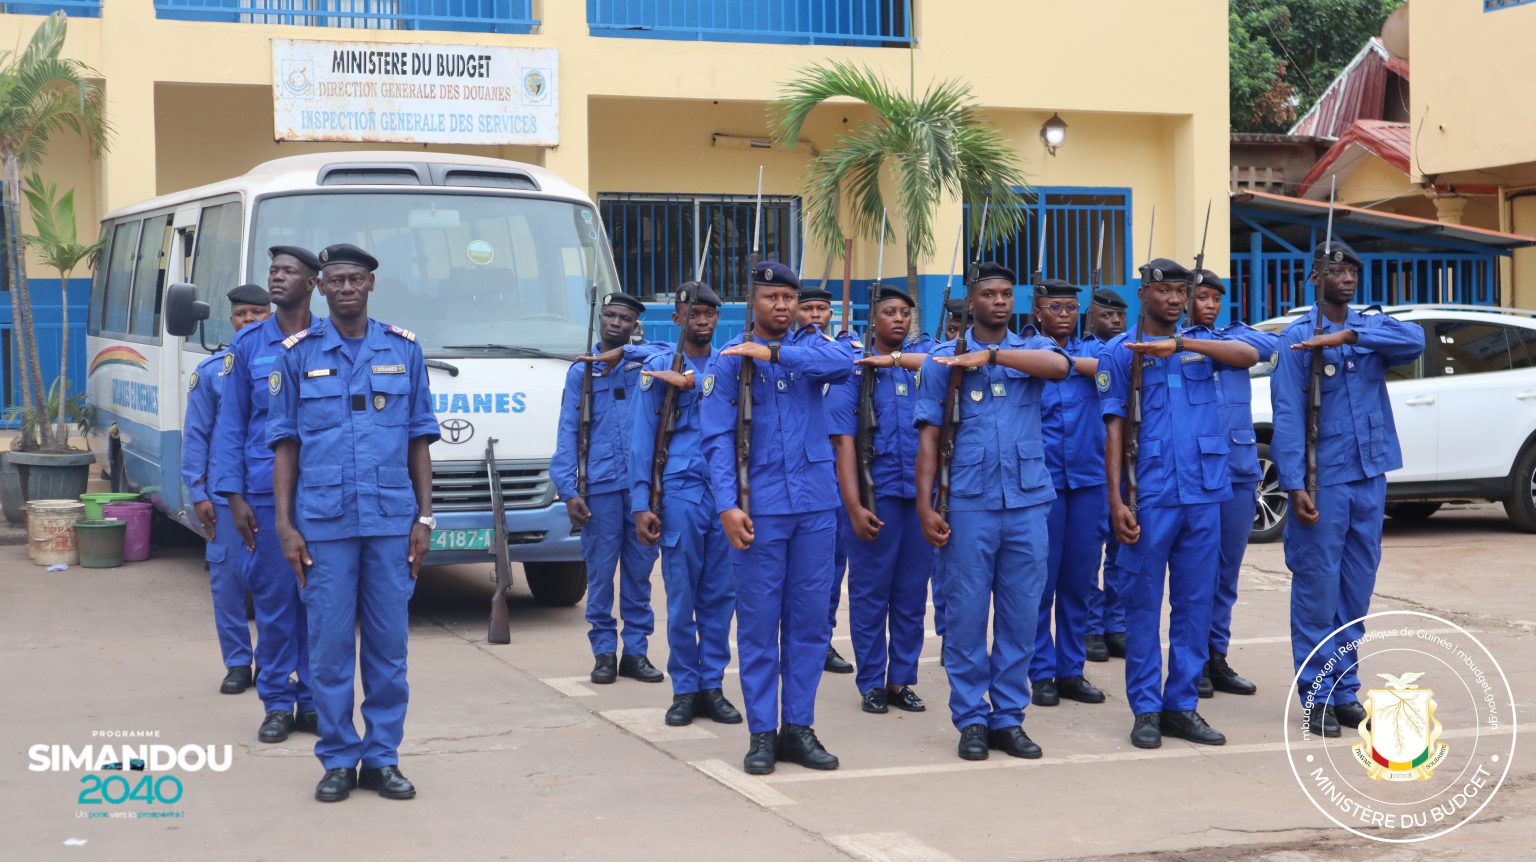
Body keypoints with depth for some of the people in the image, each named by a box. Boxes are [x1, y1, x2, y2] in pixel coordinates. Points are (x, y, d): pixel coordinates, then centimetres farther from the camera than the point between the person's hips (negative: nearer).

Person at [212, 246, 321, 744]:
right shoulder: (248, 345, 7)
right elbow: (230, 425, 7)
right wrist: (234, 496, 0)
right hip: (267, 493, 1)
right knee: (273, 599, 3)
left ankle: (315, 700, 14)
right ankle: (277, 703, 12)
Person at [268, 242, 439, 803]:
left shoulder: (404, 350, 7)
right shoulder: (298, 354, 5)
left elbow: (419, 438, 9)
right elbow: (285, 442, 5)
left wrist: (424, 517, 3)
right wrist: (284, 524, -2)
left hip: (392, 520, 1)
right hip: (323, 522, -1)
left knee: (388, 644, 4)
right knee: (330, 644, 1)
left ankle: (383, 759, 13)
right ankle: (338, 761, 11)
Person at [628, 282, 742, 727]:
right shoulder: (659, 368, 4)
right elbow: (642, 439, 2)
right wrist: (641, 504, -5)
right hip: (680, 493, -3)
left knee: (721, 595, 4)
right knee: (682, 597, -1)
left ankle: (712, 686, 11)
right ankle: (684, 689, 7)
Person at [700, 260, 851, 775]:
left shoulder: (808, 346, 10)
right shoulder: (730, 360, 2)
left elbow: (842, 365, -14)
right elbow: (718, 437, -4)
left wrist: (775, 353, -19)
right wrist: (727, 505, -14)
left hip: (815, 504, 3)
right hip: (759, 509, -3)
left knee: (809, 618, 5)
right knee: (758, 621, -1)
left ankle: (798, 727, 14)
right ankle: (762, 733, 7)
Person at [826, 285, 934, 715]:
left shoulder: (922, 357, 10)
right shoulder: (853, 368, 0)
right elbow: (844, 442, -7)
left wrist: (895, 359, -21)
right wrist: (854, 507, -15)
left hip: (920, 493, 3)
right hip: (877, 496, -3)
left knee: (912, 594, 8)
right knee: (870, 591, 3)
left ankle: (902, 680, 18)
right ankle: (871, 684, 13)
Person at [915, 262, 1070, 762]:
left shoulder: (1030, 349, 10)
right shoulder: (943, 360, 7)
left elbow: (1059, 366, -15)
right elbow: (929, 435, 2)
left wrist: (992, 355, -21)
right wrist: (925, 506, -7)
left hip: (1028, 501, 2)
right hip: (968, 504, -2)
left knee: (1021, 614, 5)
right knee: (966, 614, 0)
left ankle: (1009, 717, 14)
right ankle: (971, 720, 10)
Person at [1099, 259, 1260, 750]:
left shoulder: (1200, 345, 11)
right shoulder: (1121, 352, 3)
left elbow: (1249, 356, -9)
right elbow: (1114, 428, -2)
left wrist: (1181, 344, -22)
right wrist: (1116, 499, -10)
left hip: (1204, 494, 4)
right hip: (1149, 496, -3)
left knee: (1195, 604, 7)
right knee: (1144, 603, 1)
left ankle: (1181, 705, 15)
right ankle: (1146, 709, 9)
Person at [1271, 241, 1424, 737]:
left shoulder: (1370, 325, 9)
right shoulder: (1298, 337, -4)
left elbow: (1414, 341, -13)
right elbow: (1287, 415, -10)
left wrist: (1350, 334, -25)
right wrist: (1295, 485, -18)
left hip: (1370, 478, 5)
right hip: (1323, 482, -5)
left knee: (1357, 591, 9)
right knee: (1317, 590, -3)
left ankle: (1346, 690, 17)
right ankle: (1317, 696, 4)